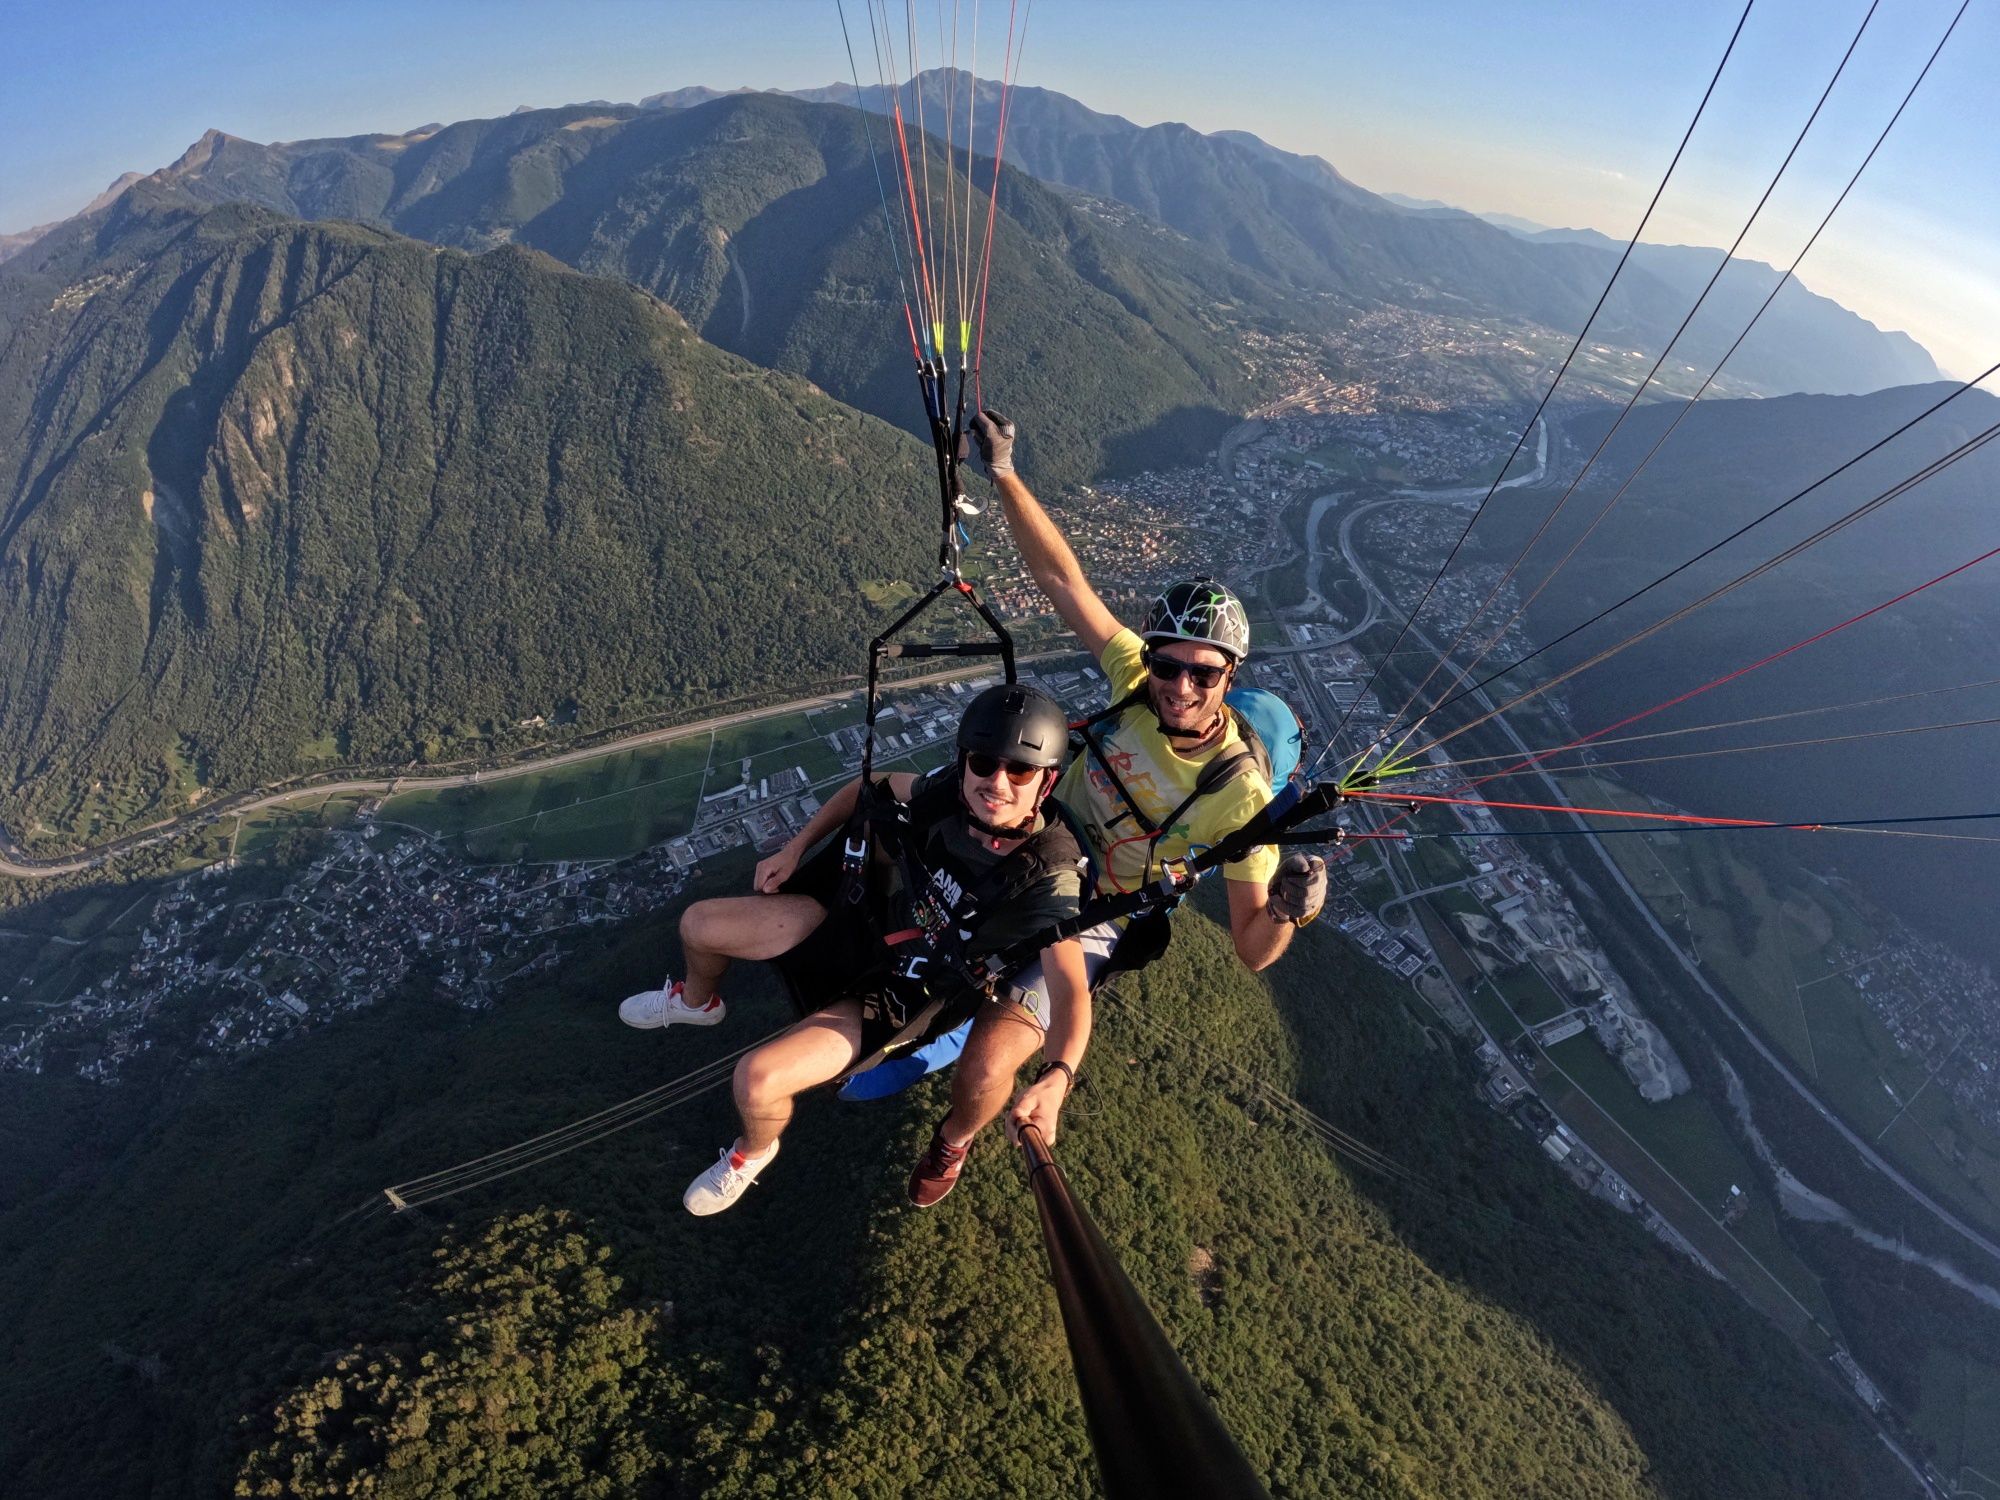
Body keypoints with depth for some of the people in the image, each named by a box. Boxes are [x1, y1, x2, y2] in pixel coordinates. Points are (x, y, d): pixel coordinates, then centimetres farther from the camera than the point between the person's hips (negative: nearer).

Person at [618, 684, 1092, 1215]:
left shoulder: (1048, 878, -29)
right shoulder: (945, 792, -18)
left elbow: (1071, 991, -34)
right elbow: (869, 788, 2)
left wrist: (1057, 1076, -52)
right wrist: (794, 849, 1)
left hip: (904, 993, -4)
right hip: (860, 920, 5)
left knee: (757, 1079, -20)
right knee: (698, 923, 6)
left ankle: (754, 1150, 21)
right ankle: (696, 1000, 44)